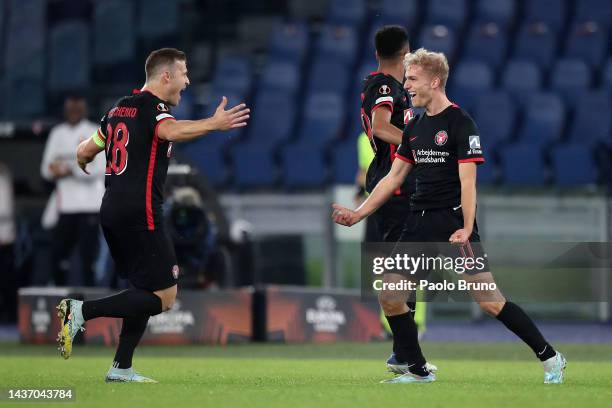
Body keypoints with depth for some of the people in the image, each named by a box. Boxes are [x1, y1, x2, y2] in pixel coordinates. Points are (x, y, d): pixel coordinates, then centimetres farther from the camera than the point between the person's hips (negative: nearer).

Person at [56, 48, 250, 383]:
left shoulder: (119, 109, 17)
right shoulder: (152, 107, -8)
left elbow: (84, 151, 27)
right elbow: (170, 131, -32)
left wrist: (83, 164, 51)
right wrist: (214, 124, -44)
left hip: (111, 213, 9)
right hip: (140, 214, -9)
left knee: (145, 292, 18)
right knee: (164, 298, -7)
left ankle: (121, 368, 13)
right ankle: (82, 311, -15)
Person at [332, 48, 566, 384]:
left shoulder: (460, 123, -9)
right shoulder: (414, 127, 13)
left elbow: (467, 180, -14)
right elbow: (394, 177, 18)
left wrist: (466, 229, -22)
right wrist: (358, 214, 13)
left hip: (453, 222, -7)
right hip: (421, 224, 7)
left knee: (489, 301, -12)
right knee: (389, 296, -1)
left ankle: (549, 358, 0)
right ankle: (418, 371, 13)